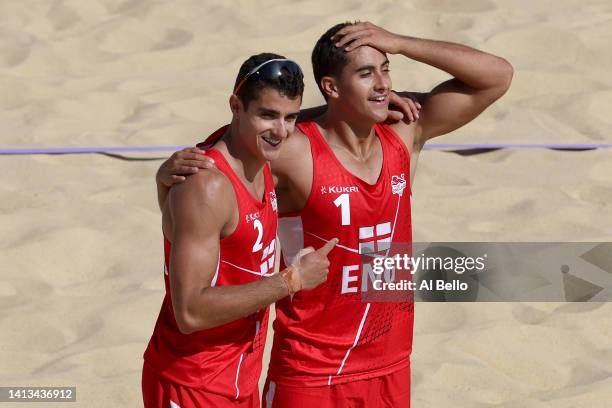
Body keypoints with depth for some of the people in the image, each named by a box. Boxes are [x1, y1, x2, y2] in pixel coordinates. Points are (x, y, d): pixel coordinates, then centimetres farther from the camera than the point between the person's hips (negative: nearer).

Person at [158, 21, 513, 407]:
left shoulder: (406, 133, -2)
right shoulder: (294, 152, -17)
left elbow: (497, 76, -4)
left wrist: (397, 43, -13)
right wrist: (172, 172, -32)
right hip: (312, 374, -5)